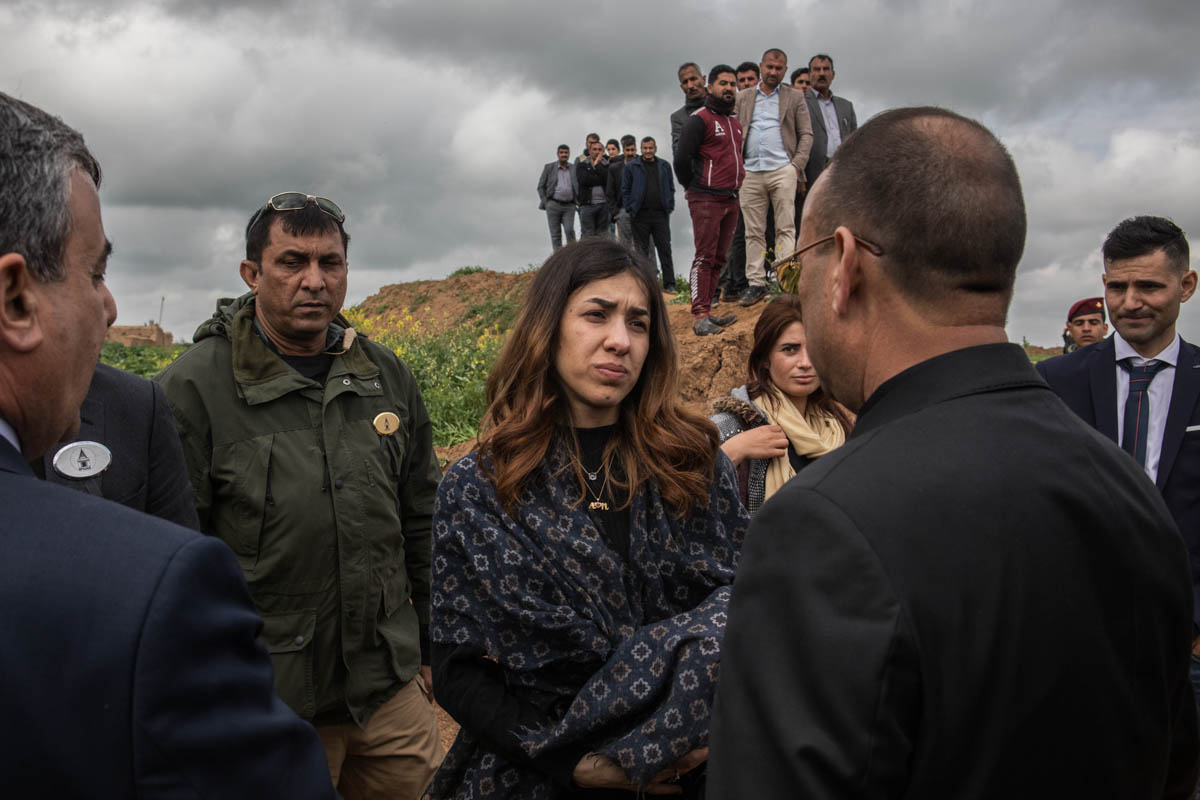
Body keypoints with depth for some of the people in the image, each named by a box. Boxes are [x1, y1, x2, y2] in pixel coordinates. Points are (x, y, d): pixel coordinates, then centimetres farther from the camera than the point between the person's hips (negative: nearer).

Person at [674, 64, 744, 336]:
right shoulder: (699, 120, -6)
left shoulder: (736, 122, 19)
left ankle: (705, 312, 13)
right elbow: (682, 158, -11)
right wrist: (692, 187, 1)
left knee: (719, 259, 8)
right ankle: (699, 317, -11)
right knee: (705, 257, -11)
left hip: (731, 200, 8)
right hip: (706, 199, -8)